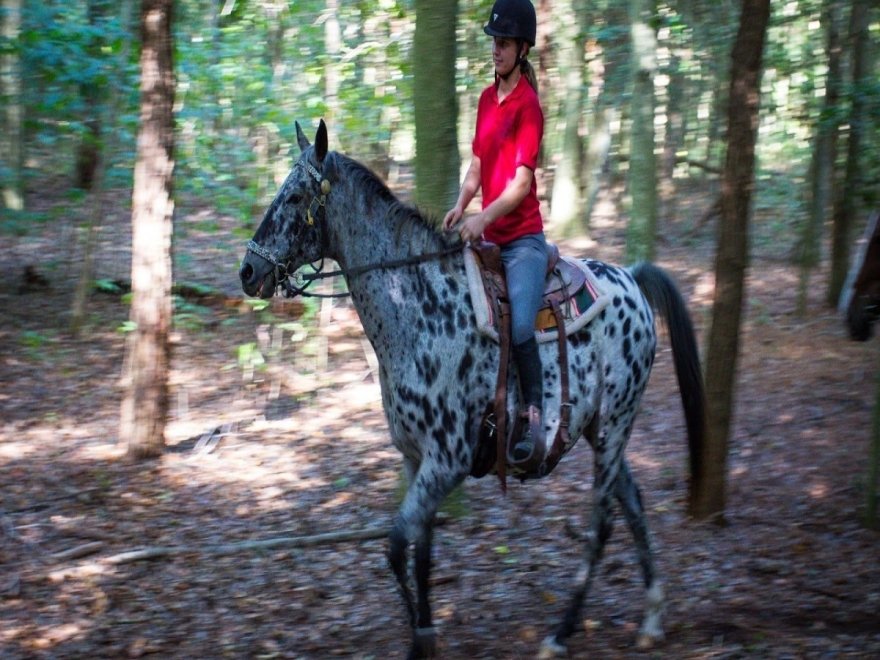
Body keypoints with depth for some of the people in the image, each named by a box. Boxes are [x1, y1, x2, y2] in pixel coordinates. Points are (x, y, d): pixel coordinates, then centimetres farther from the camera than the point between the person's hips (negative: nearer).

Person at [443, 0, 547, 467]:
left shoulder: (527, 106, -11)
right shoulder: (487, 99, 13)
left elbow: (521, 183, -18)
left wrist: (484, 217, -32)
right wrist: (461, 205, 0)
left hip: (523, 240, -8)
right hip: (489, 239, 8)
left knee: (520, 327, -27)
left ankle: (535, 422, -19)